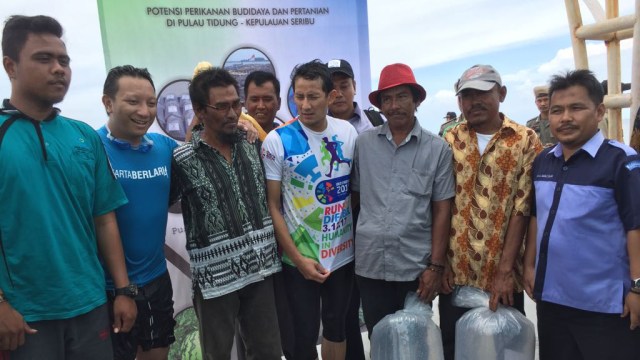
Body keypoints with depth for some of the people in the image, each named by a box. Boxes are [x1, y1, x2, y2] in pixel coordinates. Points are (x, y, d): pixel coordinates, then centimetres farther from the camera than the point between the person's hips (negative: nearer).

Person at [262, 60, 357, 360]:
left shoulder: (348, 132, -2)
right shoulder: (277, 141, -13)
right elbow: (272, 206, -10)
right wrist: (297, 259, -12)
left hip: (343, 252, 3)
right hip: (300, 259, -3)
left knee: (336, 325, 20)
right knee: (306, 334, 10)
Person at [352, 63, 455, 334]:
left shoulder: (437, 149, -2)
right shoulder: (363, 143, 1)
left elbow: (442, 210, -2)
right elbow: (354, 196, 8)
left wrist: (436, 266, -5)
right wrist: (350, 248, 5)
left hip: (416, 266, -1)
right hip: (370, 264, 1)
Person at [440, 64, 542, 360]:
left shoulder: (526, 141, -3)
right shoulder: (449, 142, 3)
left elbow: (522, 208, -8)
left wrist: (505, 270, -12)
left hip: (502, 273, -1)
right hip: (456, 272, 2)